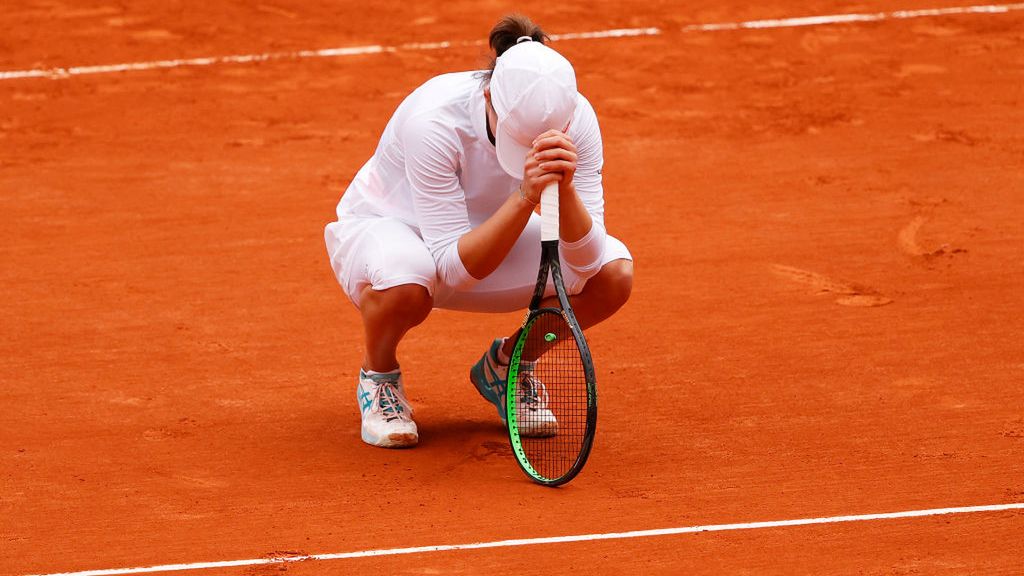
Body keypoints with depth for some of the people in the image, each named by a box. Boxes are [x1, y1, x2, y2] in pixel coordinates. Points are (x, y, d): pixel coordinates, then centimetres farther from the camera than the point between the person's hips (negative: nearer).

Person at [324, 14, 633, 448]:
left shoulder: (575, 119, -24)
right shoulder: (432, 120, -36)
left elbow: (585, 260, -27)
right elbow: (455, 268, -37)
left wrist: (564, 188, -45)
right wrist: (526, 196, -48)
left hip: (487, 237, 4)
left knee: (613, 273, -21)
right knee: (404, 279, -42)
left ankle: (505, 364, 8)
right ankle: (378, 376, -6)